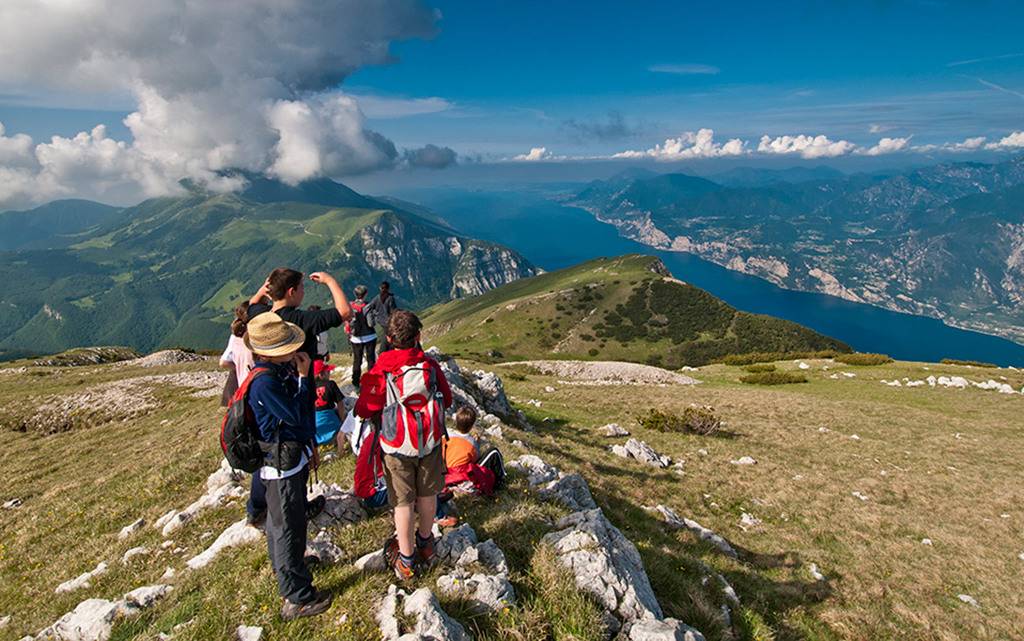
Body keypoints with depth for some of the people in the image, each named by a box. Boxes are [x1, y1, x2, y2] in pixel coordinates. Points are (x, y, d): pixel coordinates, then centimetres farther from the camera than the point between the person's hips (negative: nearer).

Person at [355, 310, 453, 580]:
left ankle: (406, 559, 22)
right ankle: (425, 543, 40)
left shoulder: (381, 370, -13)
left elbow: (364, 410, -9)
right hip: (430, 441, 3)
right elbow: (447, 400, 6)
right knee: (427, 494, 20)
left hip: (397, 446, -2)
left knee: (403, 502, 9)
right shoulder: (430, 365, -5)